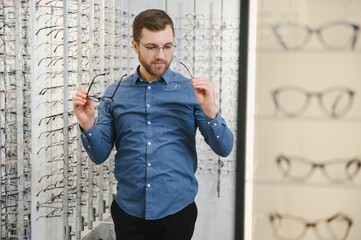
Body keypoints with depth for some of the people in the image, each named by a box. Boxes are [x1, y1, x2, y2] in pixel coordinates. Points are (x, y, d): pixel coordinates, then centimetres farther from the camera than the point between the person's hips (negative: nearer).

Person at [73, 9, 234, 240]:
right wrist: (88, 125, -14)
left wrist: (210, 112, -22)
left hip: (177, 211, -1)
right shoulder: (115, 93, 3)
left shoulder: (191, 90, -2)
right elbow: (100, 155, 4)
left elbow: (224, 148, -5)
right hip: (129, 212, 1)